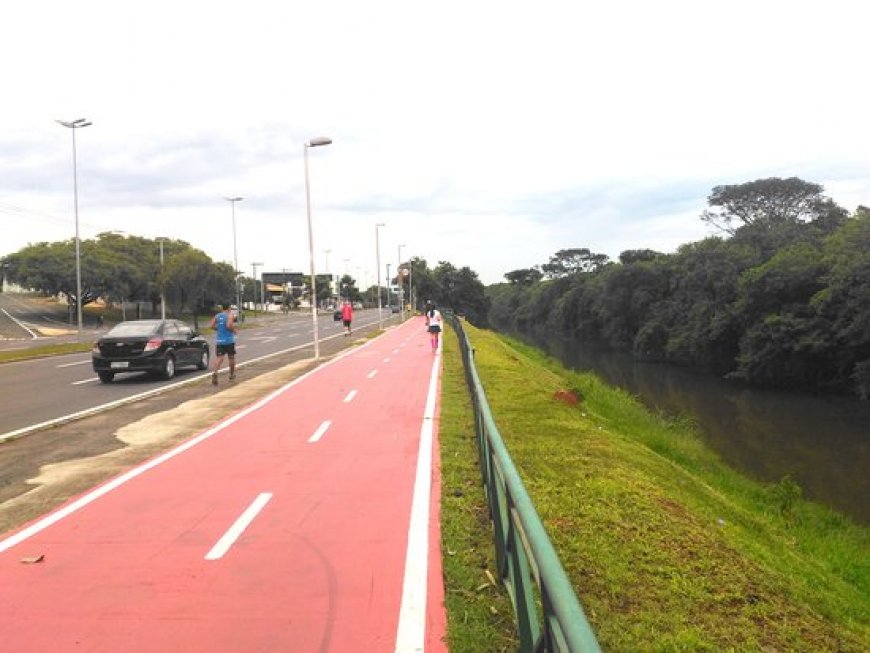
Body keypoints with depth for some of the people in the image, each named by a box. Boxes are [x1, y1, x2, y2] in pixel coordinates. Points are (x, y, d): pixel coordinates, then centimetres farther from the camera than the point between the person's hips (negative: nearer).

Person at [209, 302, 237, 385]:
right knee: (231, 357, 16)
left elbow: (212, 326, -2)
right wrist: (233, 330, -4)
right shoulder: (230, 315, -6)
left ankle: (215, 372, -30)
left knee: (219, 358, -4)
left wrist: (219, 329, 14)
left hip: (219, 340, 3)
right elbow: (229, 325, -22)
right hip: (229, 340, -3)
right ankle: (232, 374, 29)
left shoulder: (217, 316, 8)